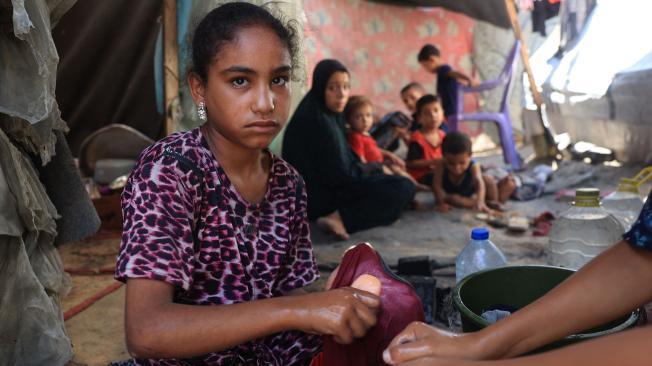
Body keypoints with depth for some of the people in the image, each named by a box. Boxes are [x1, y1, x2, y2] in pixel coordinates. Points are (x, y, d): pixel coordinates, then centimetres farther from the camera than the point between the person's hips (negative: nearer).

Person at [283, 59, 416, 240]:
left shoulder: (327, 114, 9)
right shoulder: (319, 121, -21)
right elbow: (339, 174, -21)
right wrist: (376, 168, -6)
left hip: (320, 187, 10)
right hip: (321, 195, -10)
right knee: (404, 188, -15)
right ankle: (341, 218, -21)